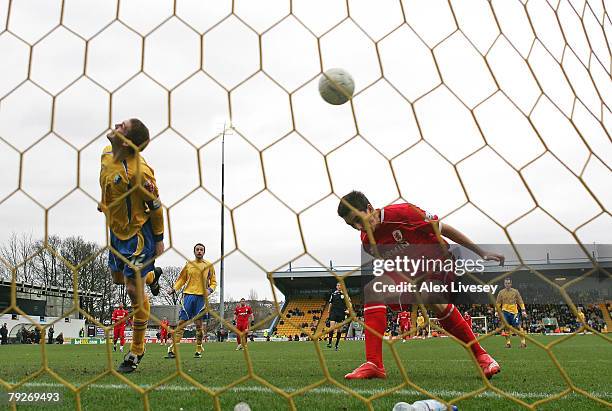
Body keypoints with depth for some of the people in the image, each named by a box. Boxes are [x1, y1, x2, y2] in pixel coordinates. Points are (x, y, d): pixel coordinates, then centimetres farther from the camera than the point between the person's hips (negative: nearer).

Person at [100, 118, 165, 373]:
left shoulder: (138, 172, -30)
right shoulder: (107, 154, -5)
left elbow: (155, 205, -19)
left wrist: (159, 239, -12)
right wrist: (104, 204, 23)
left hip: (138, 234, -8)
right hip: (116, 230, 8)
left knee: (134, 289, -6)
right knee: (118, 278, 24)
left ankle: (137, 351, 8)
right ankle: (151, 275, 58)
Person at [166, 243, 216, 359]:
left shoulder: (209, 265, 7)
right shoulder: (189, 264, 11)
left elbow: (213, 282, 11)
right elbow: (182, 279, 17)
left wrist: (210, 290, -9)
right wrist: (174, 288, 1)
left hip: (201, 297, -1)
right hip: (189, 294, 1)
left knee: (198, 324, 0)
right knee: (181, 322, -4)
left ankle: (198, 350, 11)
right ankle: (172, 350, -5)